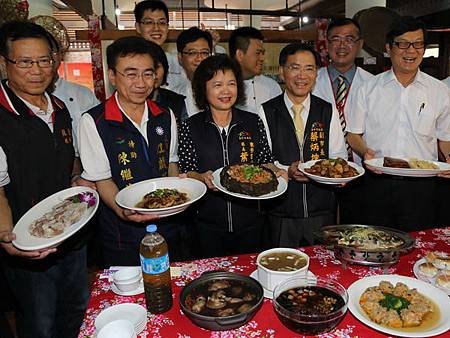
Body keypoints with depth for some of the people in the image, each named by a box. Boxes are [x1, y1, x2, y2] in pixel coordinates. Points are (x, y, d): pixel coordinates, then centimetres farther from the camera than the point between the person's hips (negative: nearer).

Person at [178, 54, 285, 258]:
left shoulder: (253, 122, 0)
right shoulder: (190, 127, -5)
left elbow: (265, 162, 6)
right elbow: (185, 172, -5)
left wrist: (274, 171, -13)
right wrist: (203, 178, -24)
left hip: (250, 221, 2)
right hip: (208, 224, -1)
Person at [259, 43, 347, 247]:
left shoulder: (328, 111, 5)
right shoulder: (266, 112, -3)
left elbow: (339, 155, 7)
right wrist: (287, 171, -22)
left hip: (322, 211, 2)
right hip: (281, 214, -2)